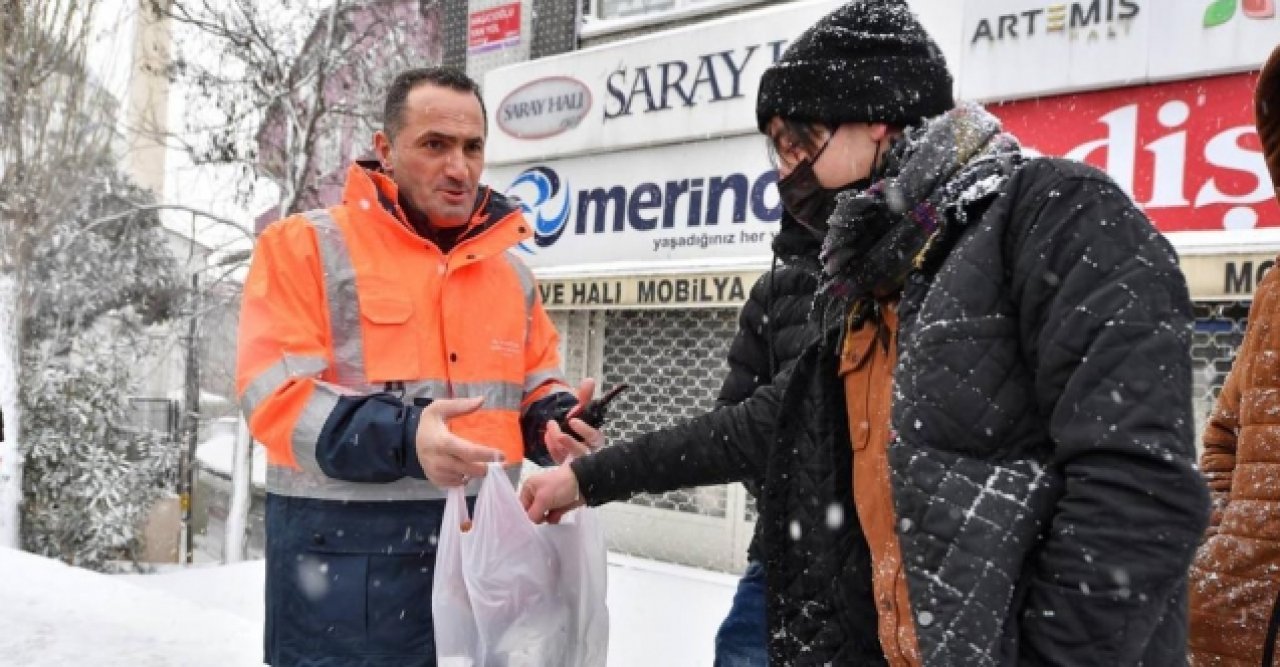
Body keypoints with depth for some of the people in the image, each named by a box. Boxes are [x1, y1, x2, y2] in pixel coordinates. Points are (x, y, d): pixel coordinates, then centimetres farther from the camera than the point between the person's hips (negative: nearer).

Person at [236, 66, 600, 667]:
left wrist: (553, 420, -3)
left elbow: (535, 377, 21)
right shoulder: (306, 245, -5)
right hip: (347, 562, -5)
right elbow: (276, 394, -13)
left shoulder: (510, 268, 12)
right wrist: (402, 438, -28)